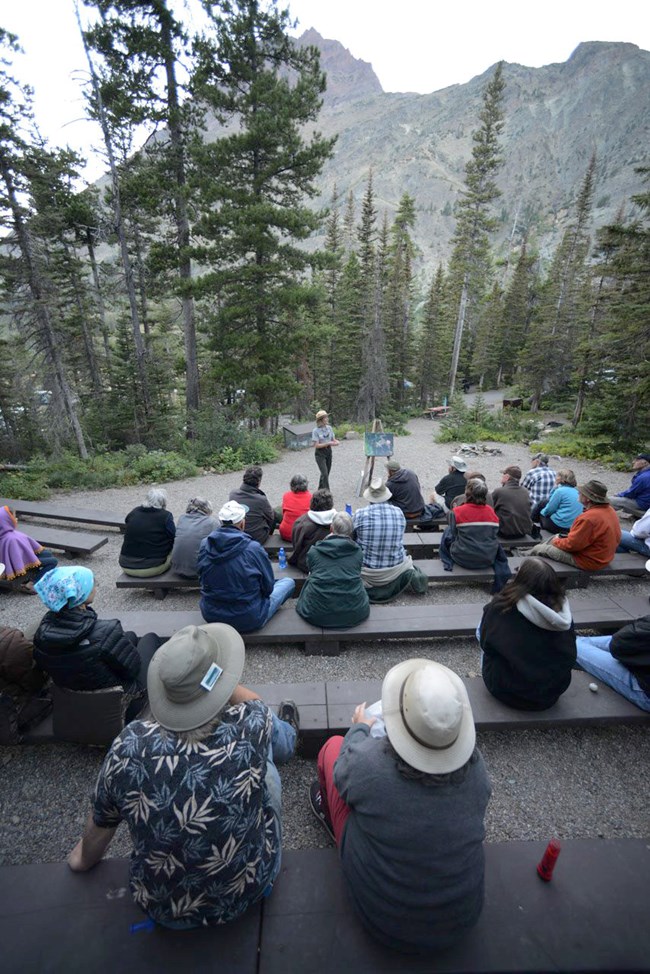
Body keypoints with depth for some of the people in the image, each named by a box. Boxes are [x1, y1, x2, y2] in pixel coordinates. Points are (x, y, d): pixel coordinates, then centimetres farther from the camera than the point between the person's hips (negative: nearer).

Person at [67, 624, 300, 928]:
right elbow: (254, 702, -6)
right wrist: (220, 680, -3)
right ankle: (285, 736, 46)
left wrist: (84, 858, 16)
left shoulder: (128, 746, -27)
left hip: (164, 910, 2)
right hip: (250, 891, -1)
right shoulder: (250, 727, -33)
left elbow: (100, 822, -5)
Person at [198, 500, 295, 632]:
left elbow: (203, 579, 6)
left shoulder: (204, 544, -10)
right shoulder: (253, 548, -23)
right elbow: (268, 588, -10)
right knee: (289, 582, 14)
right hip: (248, 621, -5)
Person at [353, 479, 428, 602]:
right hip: (395, 571, 3)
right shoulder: (399, 512, -5)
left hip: (368, 573, -3)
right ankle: (409, 574, 1)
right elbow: (399, 540, 9)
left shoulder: (360, 514, -14)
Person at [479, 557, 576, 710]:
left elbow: (485, 643, -7)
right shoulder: (563, 612, -12)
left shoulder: (498, 607, -23)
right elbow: (570, 658, 2)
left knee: (480, 629, 15)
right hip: (551, 695, 3)